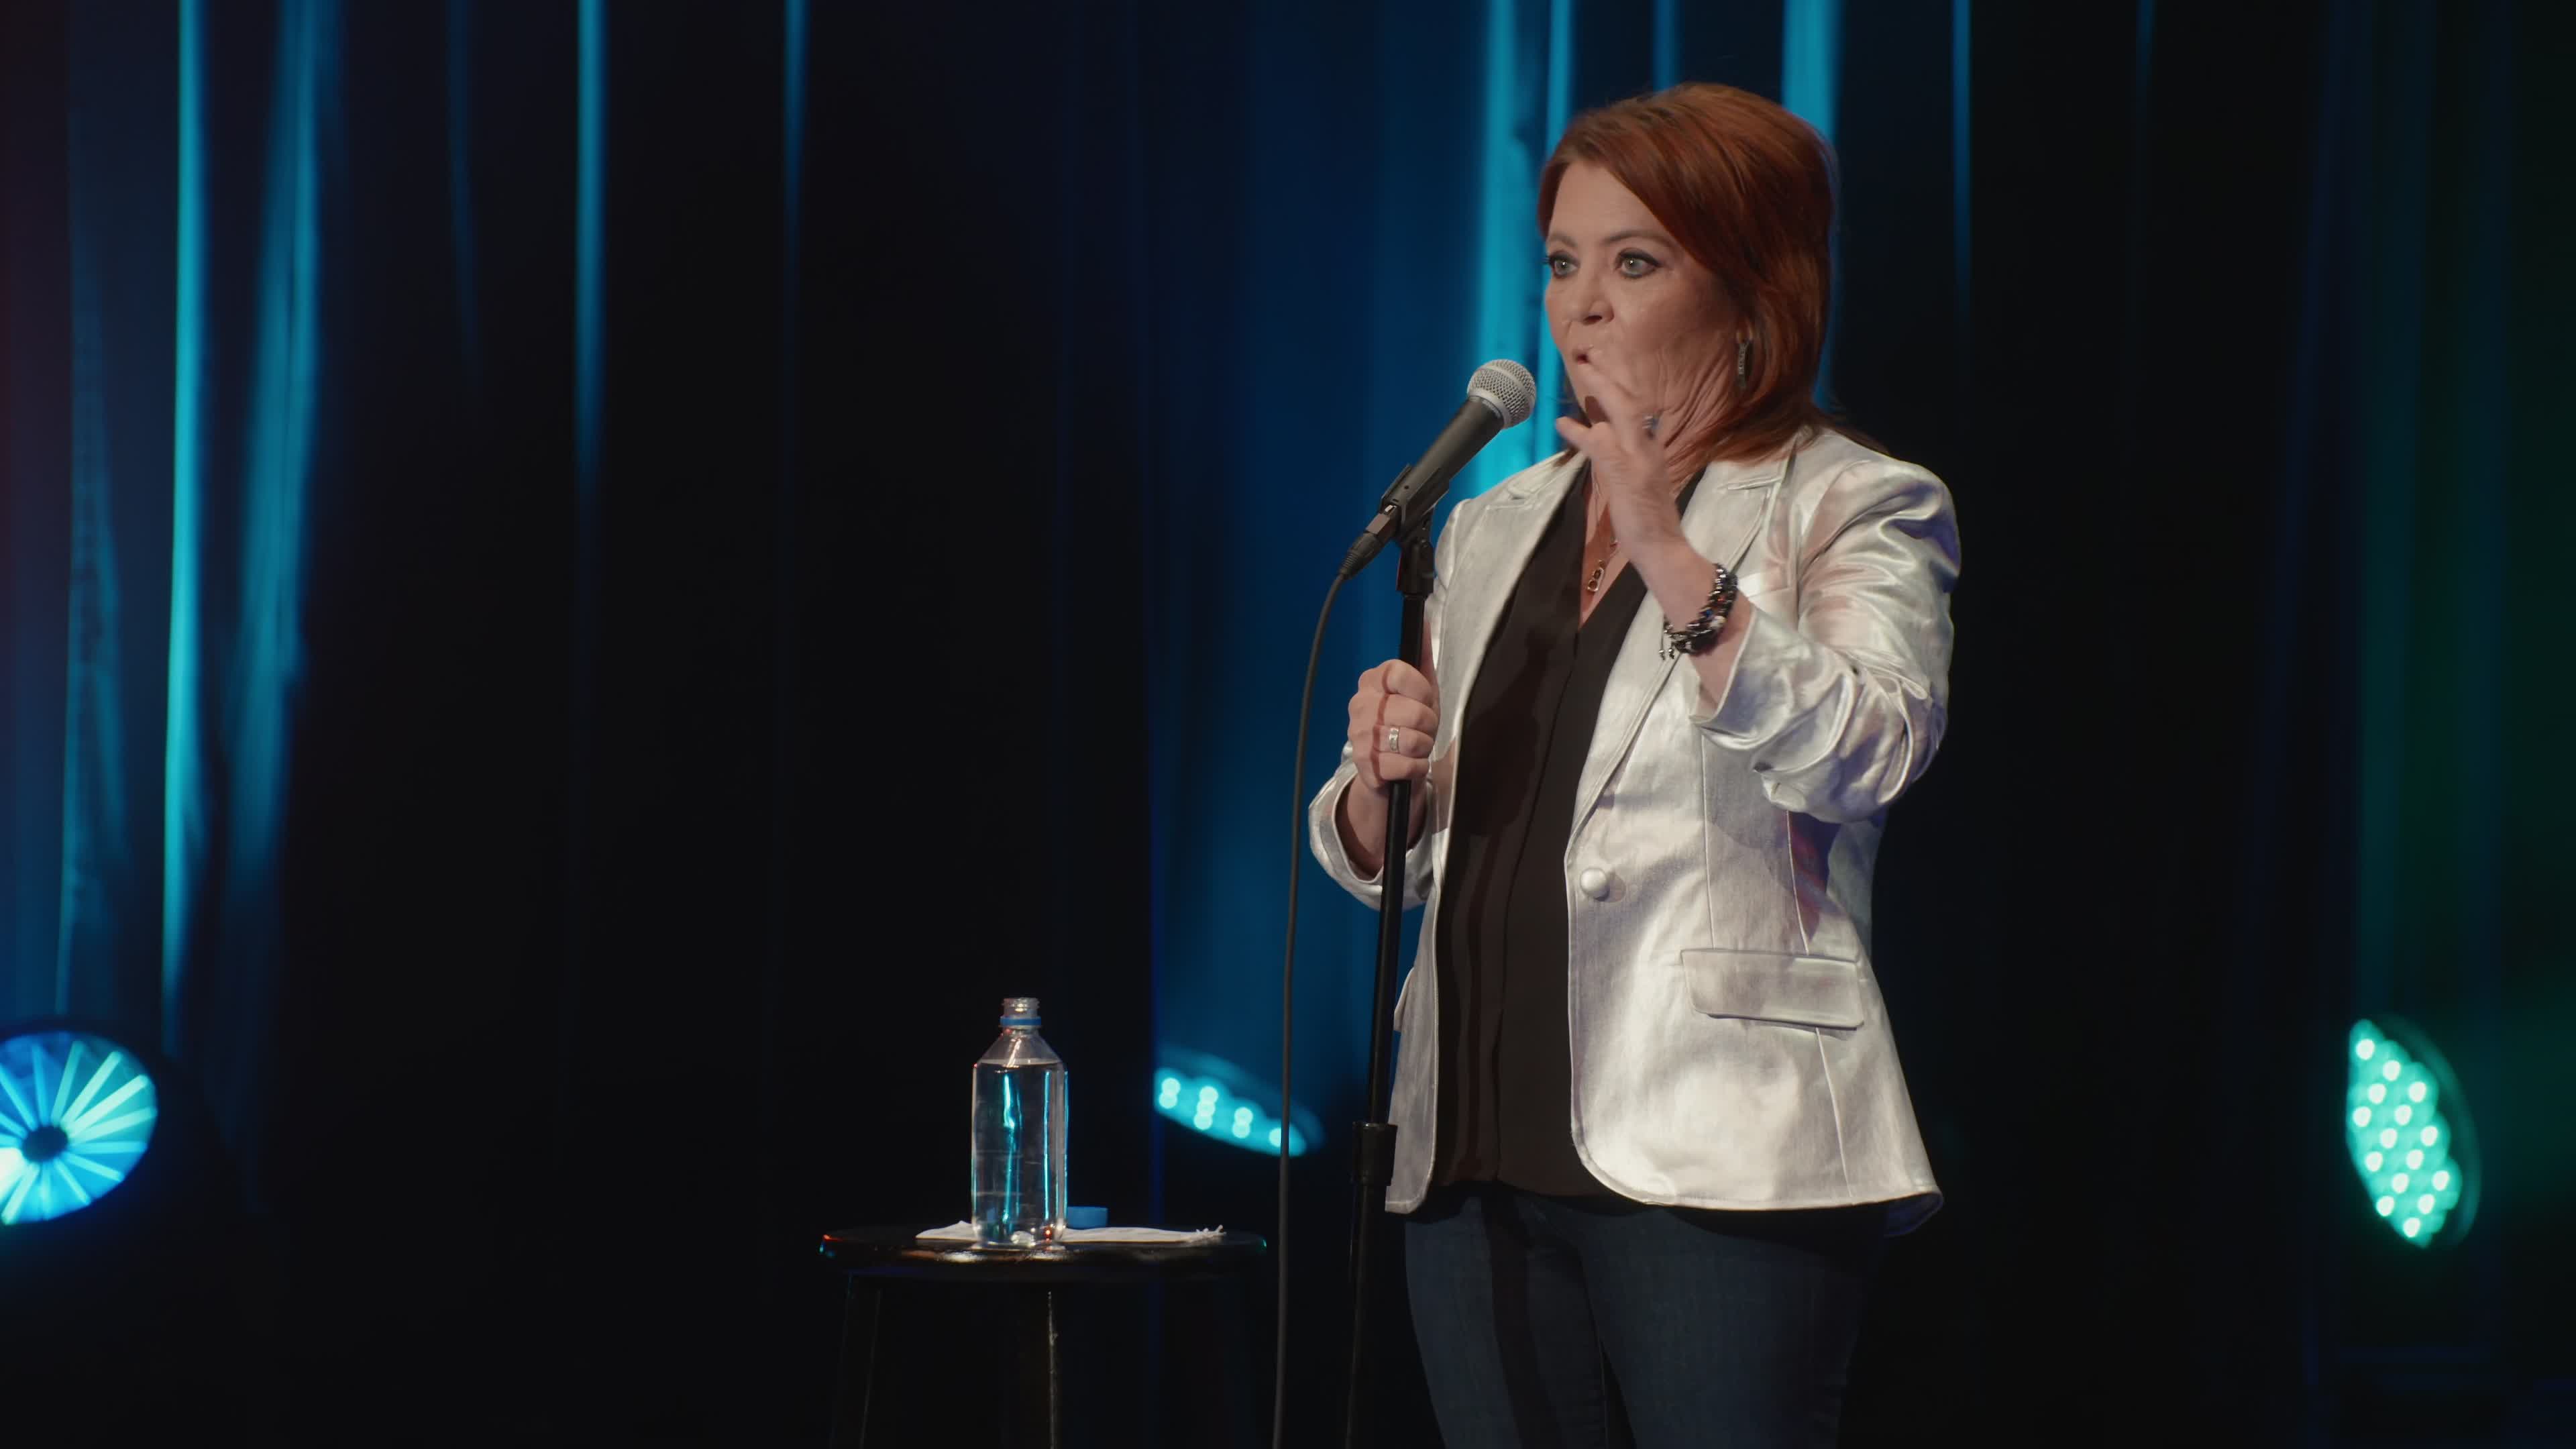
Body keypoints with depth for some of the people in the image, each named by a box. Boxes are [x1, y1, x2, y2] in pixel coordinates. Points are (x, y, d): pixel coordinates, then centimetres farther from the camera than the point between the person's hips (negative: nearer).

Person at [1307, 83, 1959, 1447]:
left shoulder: (1858, 510, 2)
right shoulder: (1490, 530, 19)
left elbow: (1859, 756, -17)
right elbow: (1378, 857, 20)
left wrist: (1666, 552, -21)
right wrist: (1382, 779, -3)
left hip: (1714, 1164, -5)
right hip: (1482, 1152, 6)